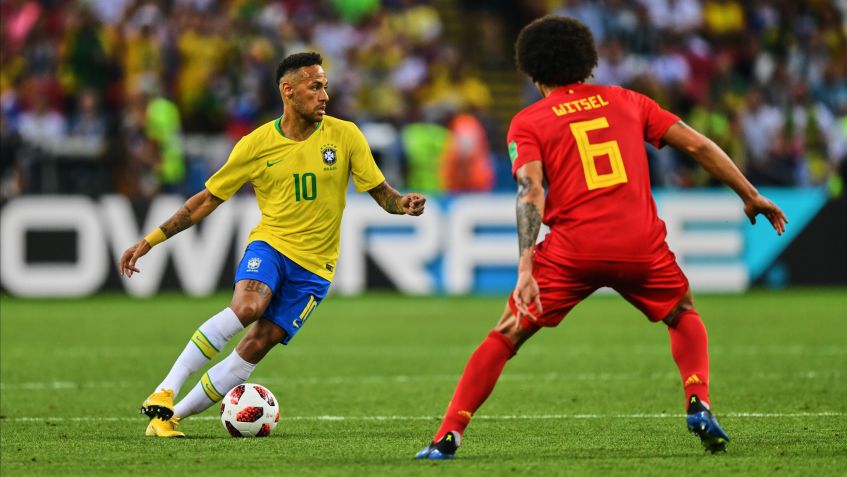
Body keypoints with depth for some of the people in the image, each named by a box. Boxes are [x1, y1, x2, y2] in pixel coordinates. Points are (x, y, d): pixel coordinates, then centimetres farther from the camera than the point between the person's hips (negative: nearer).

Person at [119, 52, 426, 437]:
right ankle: (164, 394, -27)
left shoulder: (344, 135, -1)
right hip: (269, 244, -1)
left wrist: (404, 203, -22)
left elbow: (381, 193, 3)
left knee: (257, 345, -11)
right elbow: (207, 200, 5)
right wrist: (150, 241, 1)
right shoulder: (257, 145, -2)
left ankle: (173, 416, -2)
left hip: (314, 265, 1)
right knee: (246, 306, -32)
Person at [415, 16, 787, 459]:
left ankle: (448, 436, -2)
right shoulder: (626, 101, 18)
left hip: (573, 248, -2)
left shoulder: (528, 122, 9)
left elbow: (530, 191, -7)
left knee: (505, 336, 7)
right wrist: (751, 196, 25)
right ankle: (699, 404, 6)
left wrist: (525, 269, -17)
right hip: (641, 245, 2)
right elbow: (698, 145, 16)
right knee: (685, 317, 28)